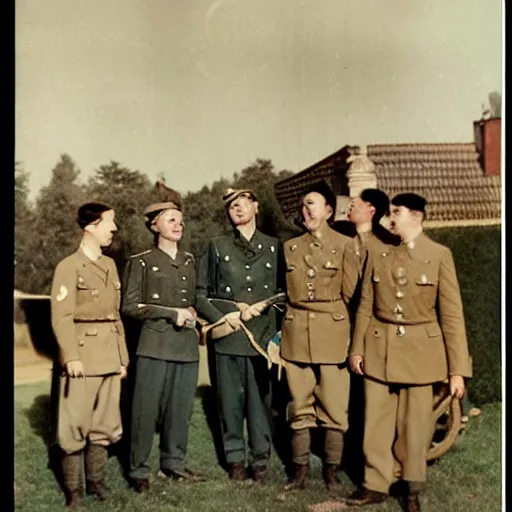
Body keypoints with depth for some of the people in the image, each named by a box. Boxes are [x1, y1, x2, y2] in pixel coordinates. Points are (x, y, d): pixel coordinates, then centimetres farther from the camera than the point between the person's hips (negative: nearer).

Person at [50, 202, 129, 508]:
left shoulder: (110, 265, 13)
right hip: (83, 357, -6)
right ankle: (74, 489, 12)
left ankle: (96, 481, 24)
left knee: (104, 423, 12)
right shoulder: (69, 266, -8)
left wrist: (123, 356, 13)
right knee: (75, 425, 0)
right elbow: (62, 317, -13)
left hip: (110, 357, 7)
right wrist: (71, 357, -22)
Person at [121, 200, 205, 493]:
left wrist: (192, 313, 1)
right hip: (155, 344, -4)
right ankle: (139, 470, 10)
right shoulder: (142, 262, 0)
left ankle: (174, 464, 24)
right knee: (146, 408, -3)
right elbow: (130, 306, -5)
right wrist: (171, 313, -12)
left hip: (187, 345, 5)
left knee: (181, 408, 9)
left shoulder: (190, 262, 14)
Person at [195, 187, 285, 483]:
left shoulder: (275, 247, 9)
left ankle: (260, 460, 17)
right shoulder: (217, 247, 9)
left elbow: (284, 292, 9)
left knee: (260, 400, 2)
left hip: (263, 336, 0)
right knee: (230, 401, 5)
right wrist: (220, 318, -5)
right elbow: (200, 293, 9)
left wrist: (257, 309, -5)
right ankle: (236, 459, 20)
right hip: (228, 337, 0)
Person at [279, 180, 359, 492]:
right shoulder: (290, 247, 10)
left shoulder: (344, 245, 0)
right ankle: (300, 471, 17)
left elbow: (351, 294, 1)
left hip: (333, 336, -3)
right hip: (296, 336, 3)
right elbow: (284, 293, 14)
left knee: (334, 407, 1)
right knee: (300, 407, 7)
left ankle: (331, 472, 14)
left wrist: (352, 339, 0)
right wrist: (280, 332, 8)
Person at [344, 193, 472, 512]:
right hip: (379, 349, 2)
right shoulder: (378, 255, 4)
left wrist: (458, 368, -9)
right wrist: (357, 348, 4)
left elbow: (452, 314, -7)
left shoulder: (439, 255, -5)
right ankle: (376, 484, 24)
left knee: (415, 424, 9)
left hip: (420, 350, -2)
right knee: (377, 422, 7)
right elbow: (365, 306, 8)